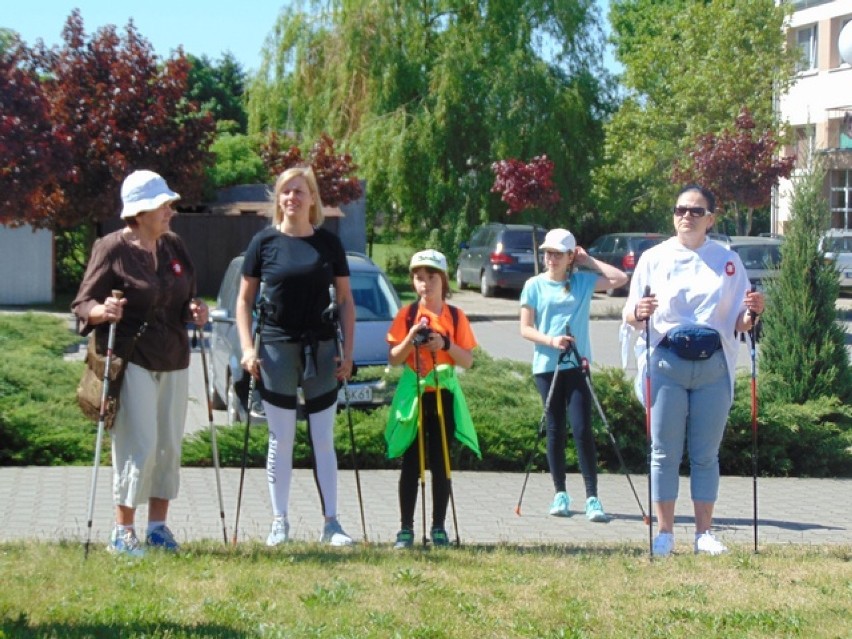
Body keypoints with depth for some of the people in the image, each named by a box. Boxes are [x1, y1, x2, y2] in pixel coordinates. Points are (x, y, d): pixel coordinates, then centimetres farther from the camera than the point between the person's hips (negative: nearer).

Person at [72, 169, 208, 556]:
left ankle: (158, 526, 17)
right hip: (133, 361, -6)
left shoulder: (174, 247, 12)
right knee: (139, 447, -10)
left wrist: (195, 312, 1)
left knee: (170, 445, 7)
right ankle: (123, 532, -1)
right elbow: (83, 303, -7)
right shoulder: (112, 249, -7)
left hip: (174, 362, 7)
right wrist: (103, 311, -29)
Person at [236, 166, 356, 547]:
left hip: (321, 350, 1)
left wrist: (348, 352, 2)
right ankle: (279, 522, 11)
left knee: (324, 440, 5)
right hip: (276, 350, -1)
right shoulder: (264, 242, 1)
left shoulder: (329, 244, 4)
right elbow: (244, 300, 5)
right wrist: (247, 349, -5)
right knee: (281, 439, 4)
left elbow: (345, 300, 8)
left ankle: (331, 523, 9)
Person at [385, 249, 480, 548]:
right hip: (412, 394, 0)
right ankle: (406, 528, 5)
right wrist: (411, 339, -17)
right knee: (411, 463, 2)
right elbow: (393, 359, -2)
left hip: (444, 394, 1)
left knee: (441, 463, 3)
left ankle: (439, 528, 10)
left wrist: (445, 345, -15)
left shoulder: (456, 316, 3)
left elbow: (468, 361, 0)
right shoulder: (407, 315, 2)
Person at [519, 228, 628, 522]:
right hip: (546, 365, 1)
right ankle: (560, 494, 14)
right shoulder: (534, 285, 4)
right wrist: (550, 340, -15)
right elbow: (526, 328, 2)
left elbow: (620, 279, -3)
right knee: (555, 430, 5)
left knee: (582, 429, -9)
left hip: (576, 364, -1)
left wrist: (588, 261, 1)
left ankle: (592, 498, -9)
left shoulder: (583, 281, 6)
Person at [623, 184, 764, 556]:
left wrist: (752, 314, -12)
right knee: (665, 452, 0)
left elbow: (738, 323, 10)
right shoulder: (654, 258, 7)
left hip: (713, 367, 1)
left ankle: (703, 533, 12)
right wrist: (639, 313, -18)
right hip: (667, 364, -1)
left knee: (706, 455, 5)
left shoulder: (728, 261, 10)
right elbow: (630, 316, 4)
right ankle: (665, 533, 6)